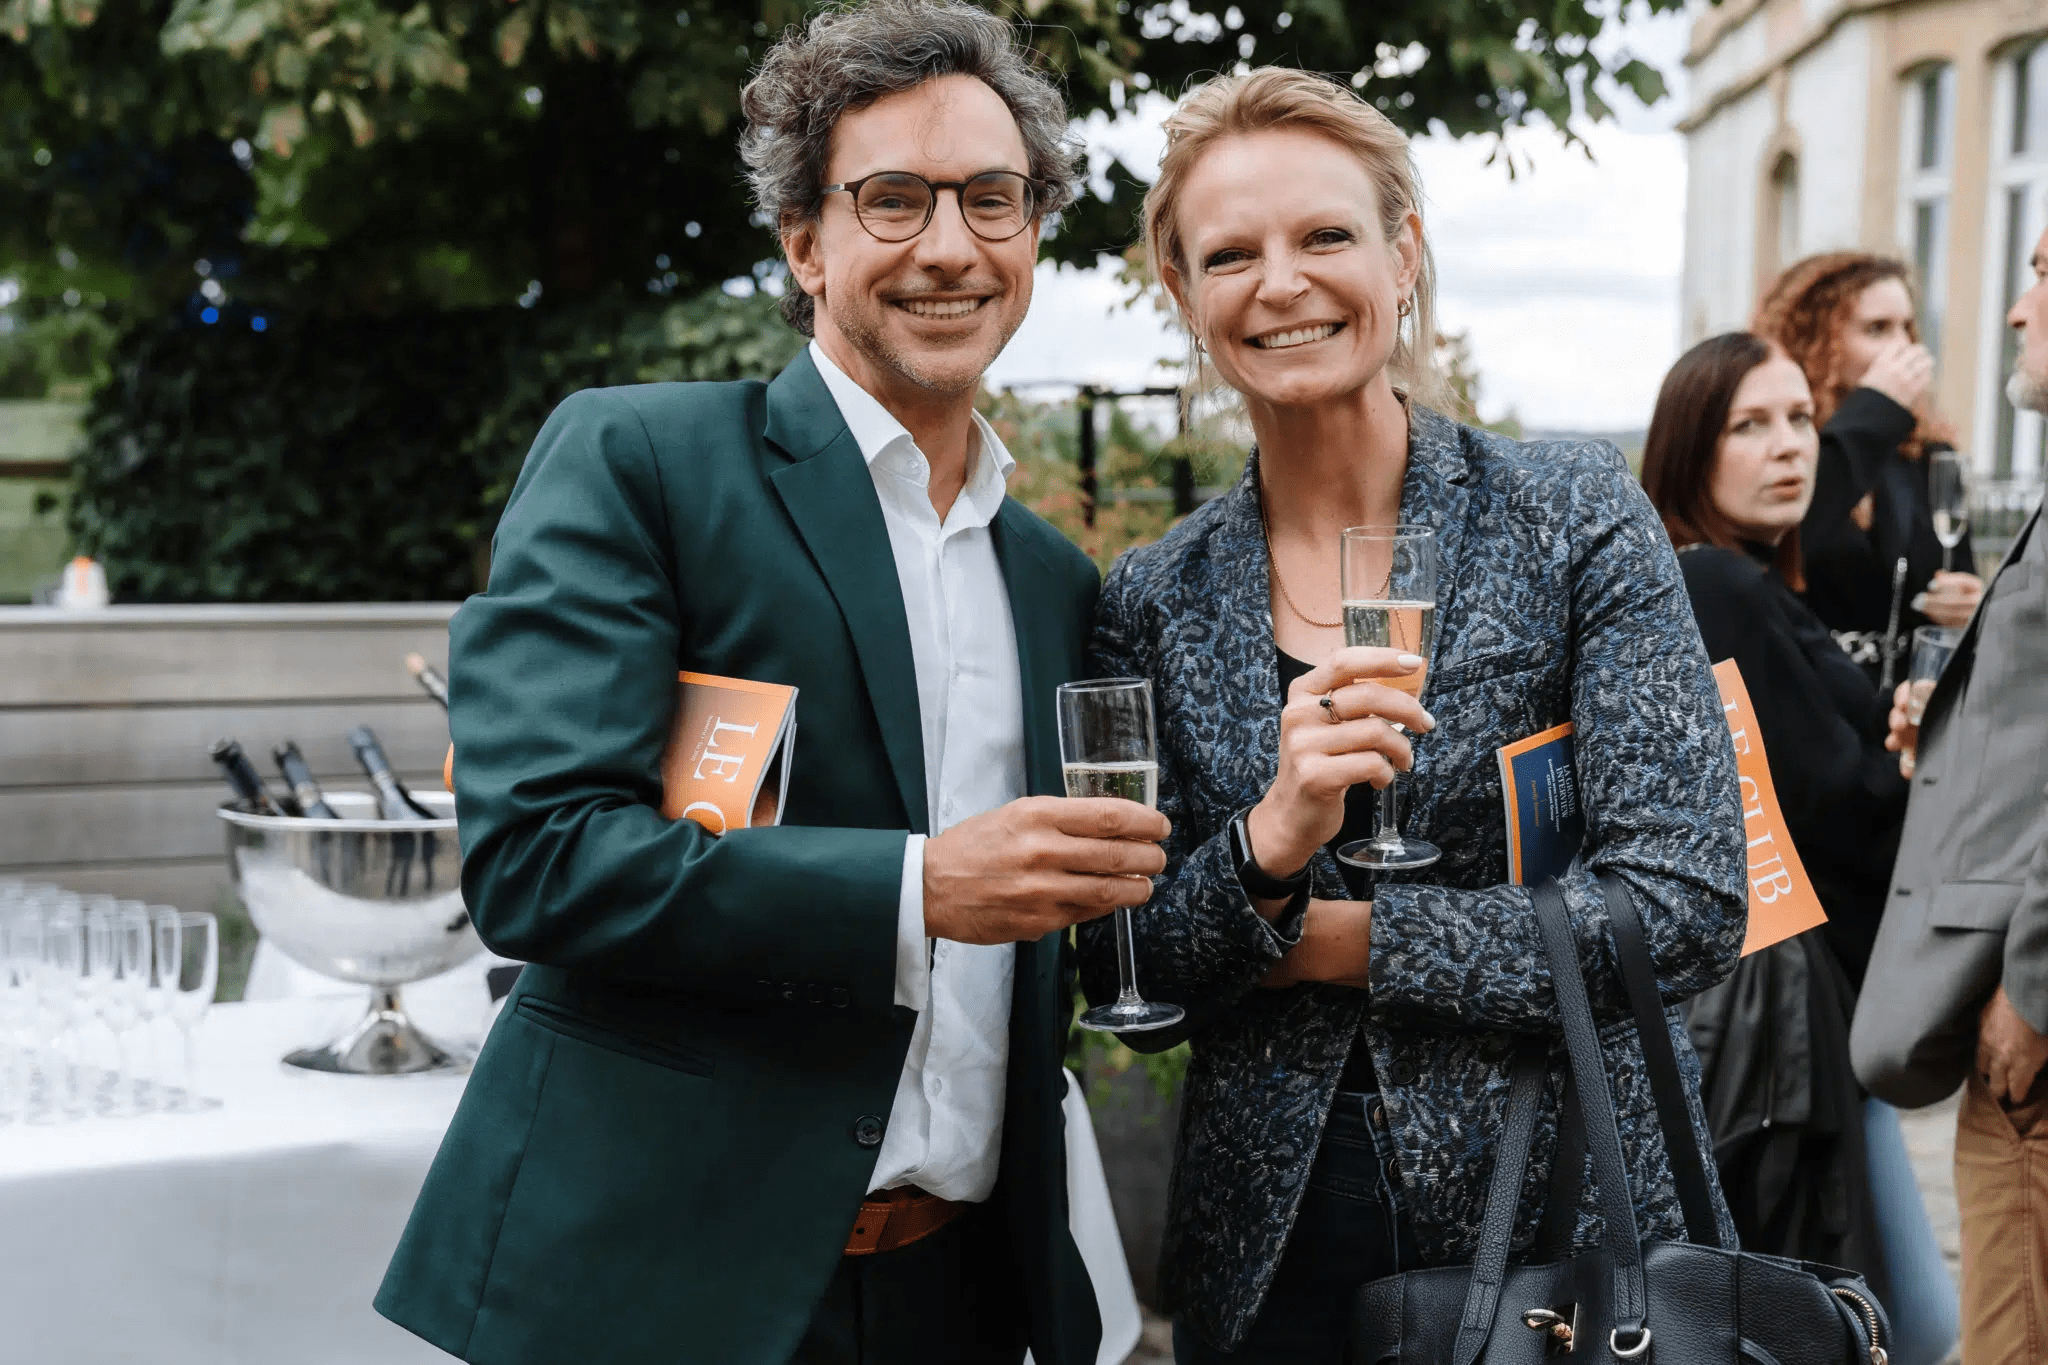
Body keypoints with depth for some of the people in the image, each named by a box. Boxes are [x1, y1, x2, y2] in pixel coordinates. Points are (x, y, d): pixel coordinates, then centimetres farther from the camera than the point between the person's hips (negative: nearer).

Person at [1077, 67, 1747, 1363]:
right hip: (1262, 1246, 2)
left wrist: (1324, 938, -12)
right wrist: (1268, 846, -21)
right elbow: (1125, 986, -2)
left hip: (1563, 1219, -2)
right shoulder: (1153, 604, 0)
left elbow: (1689, 905, -14)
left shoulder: (1578, 517, -7)